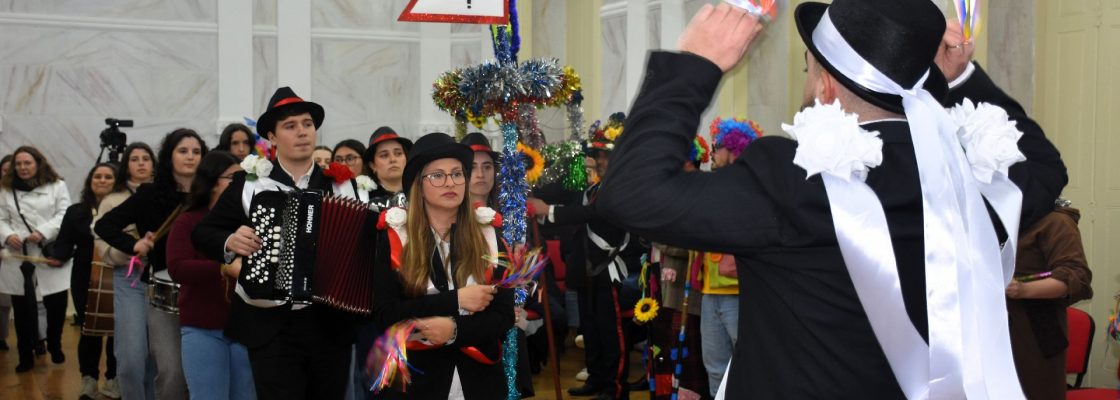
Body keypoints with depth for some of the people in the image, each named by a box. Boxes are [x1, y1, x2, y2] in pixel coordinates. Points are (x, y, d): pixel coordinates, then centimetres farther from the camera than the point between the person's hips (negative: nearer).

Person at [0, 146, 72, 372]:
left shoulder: (57, 186, 5)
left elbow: (64, 215, -3)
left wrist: (43, 232, -16)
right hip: (18, 257, 1)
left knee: (56, 305, 3)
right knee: (22, 309, 4)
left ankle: (55, 347, 27)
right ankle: (26, 356, 15)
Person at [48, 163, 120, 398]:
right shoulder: (76, 211, 5)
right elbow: (65, 242, 0)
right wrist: (57, 257, -19)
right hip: (85, 279, 2)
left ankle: (113, 378, 20)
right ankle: (89, 378, 20)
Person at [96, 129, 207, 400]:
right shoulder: (151, 194, -5)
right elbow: (103, 225, -3)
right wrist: (133, 245, -17)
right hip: (135, 281, 0)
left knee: (172, 369, -2)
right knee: (132, 362, -4)